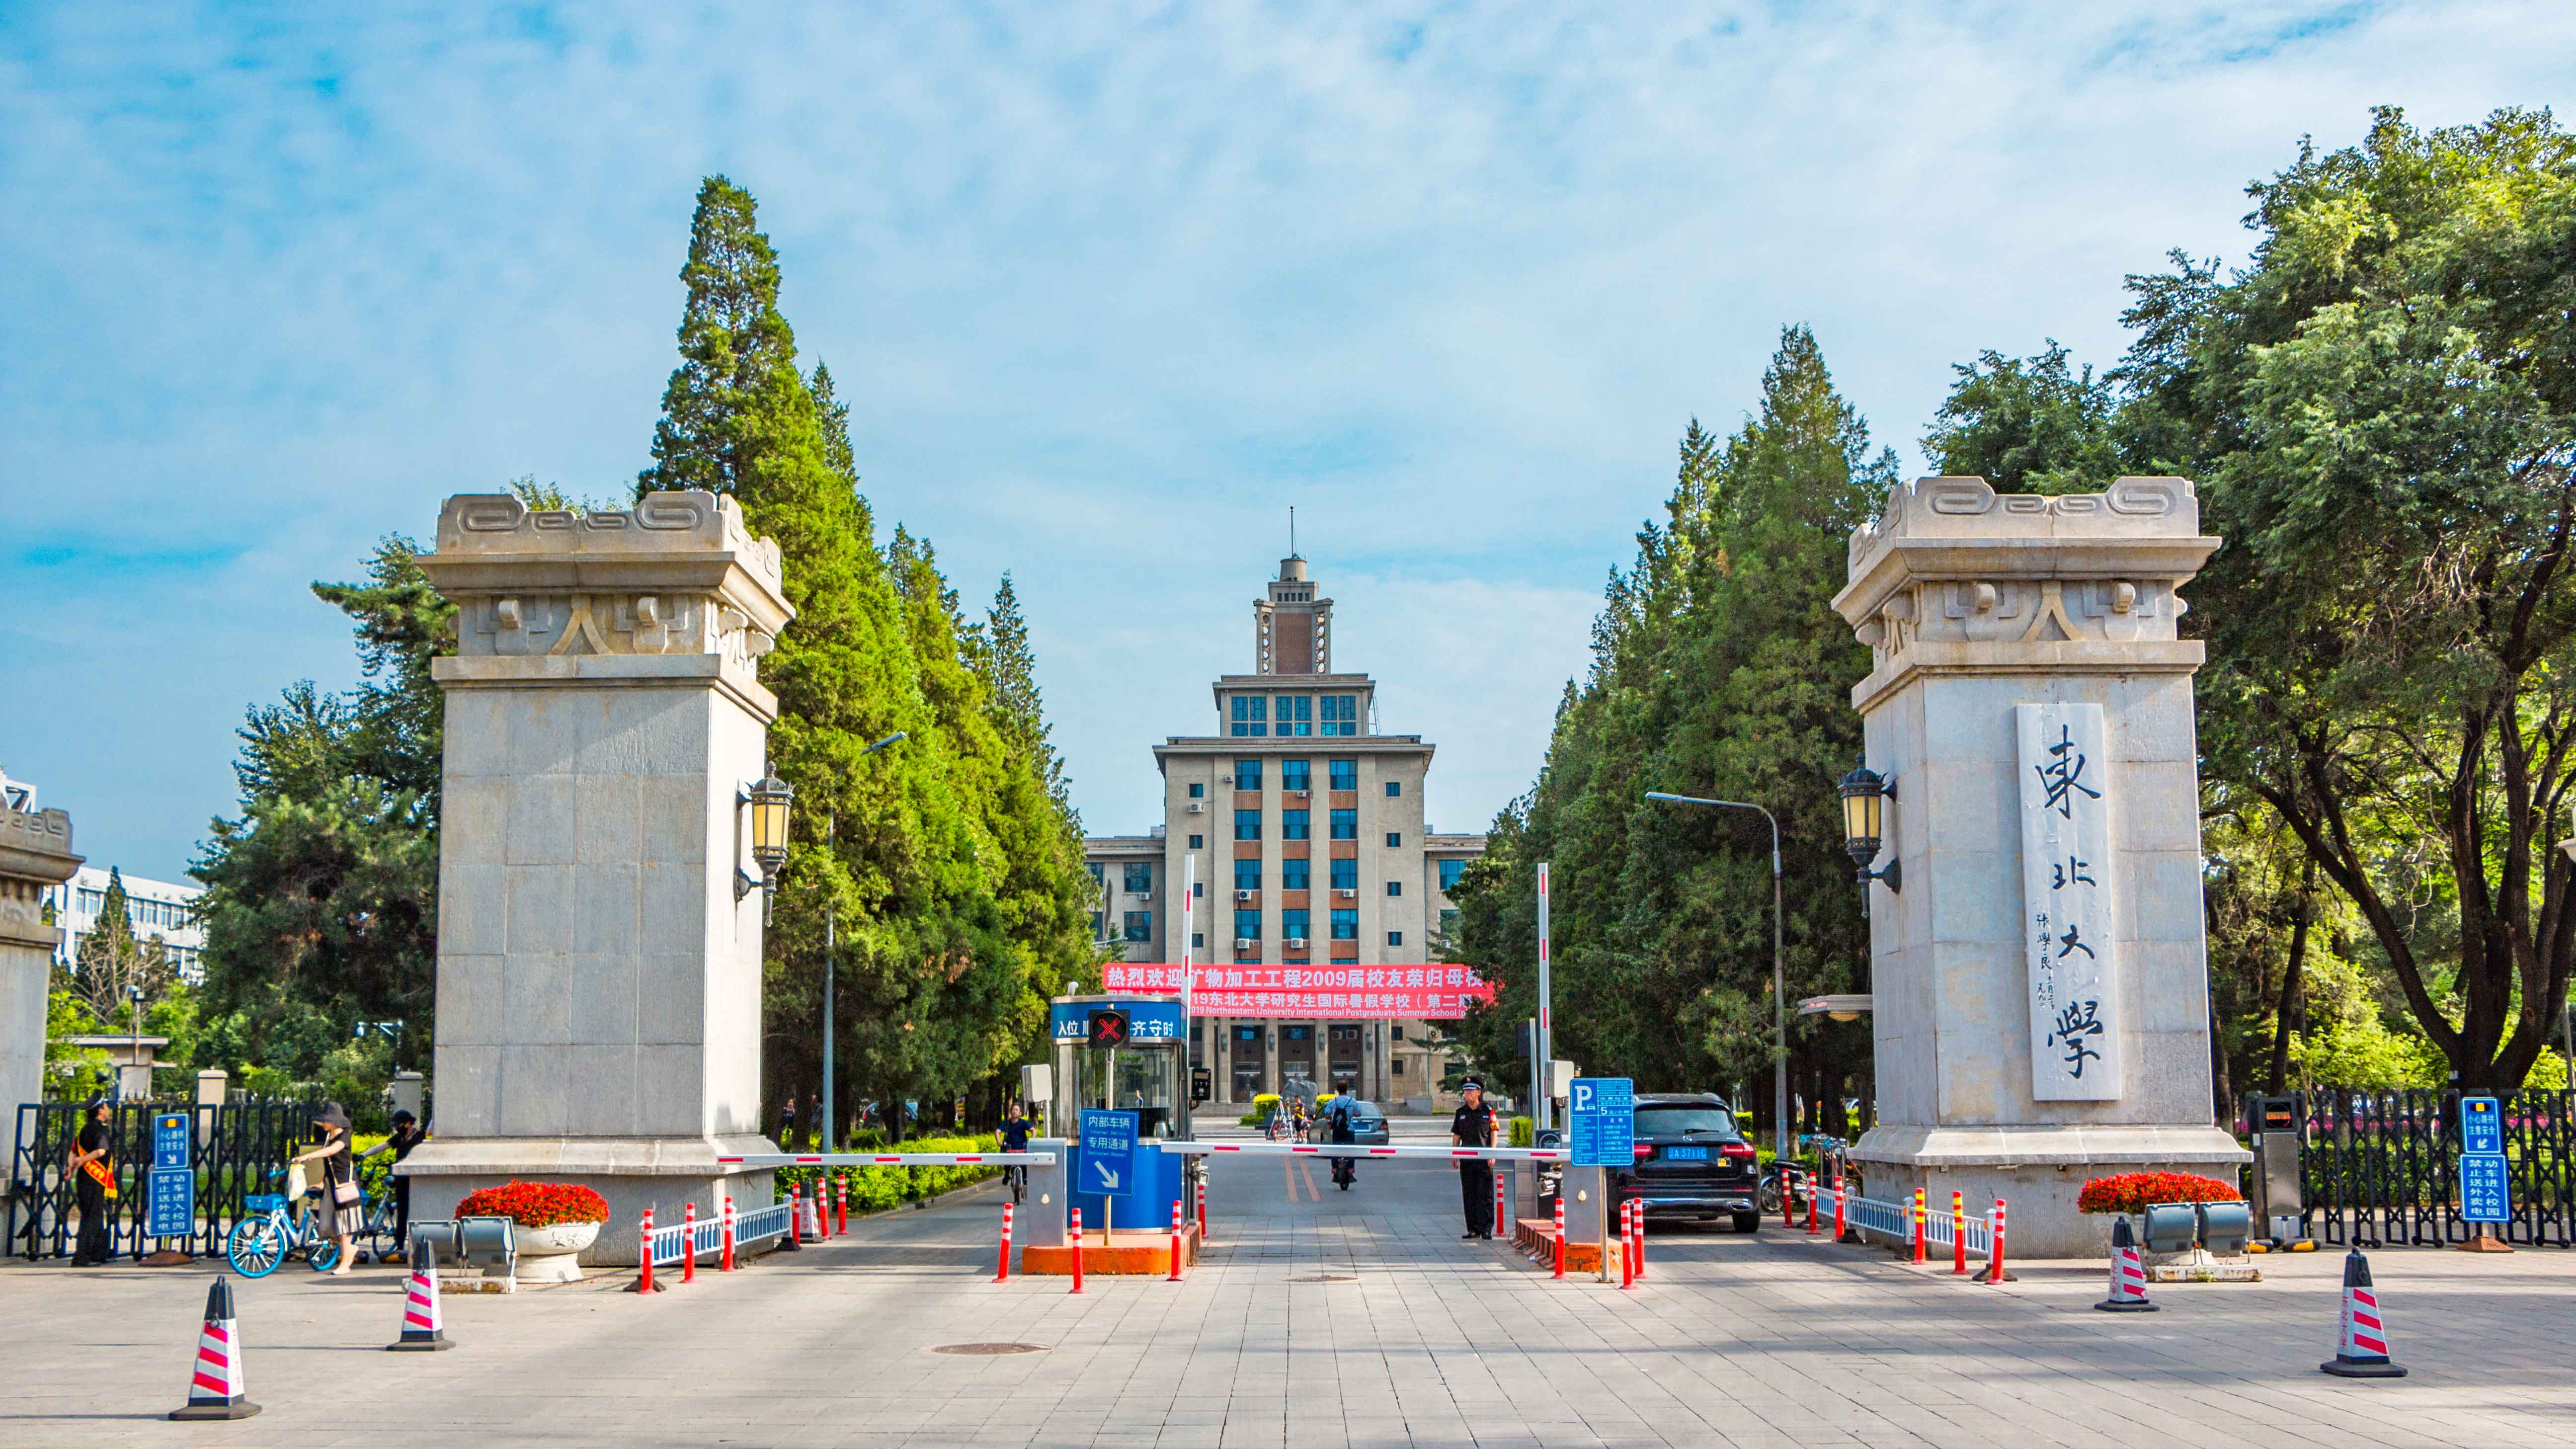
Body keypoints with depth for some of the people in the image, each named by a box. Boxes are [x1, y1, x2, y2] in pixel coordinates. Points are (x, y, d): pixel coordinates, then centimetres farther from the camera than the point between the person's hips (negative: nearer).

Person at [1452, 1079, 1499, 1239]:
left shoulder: (1488, 1110, 0)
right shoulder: (1461, 1112, 10)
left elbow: (1494, 1133, 1)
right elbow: (1456, 1135, 13)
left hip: (1484, 1159, -4)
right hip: (1466, 1159, 4)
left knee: (1485, 1195, -4)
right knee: (1469, 1195, 5)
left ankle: (1486, 1229, -1)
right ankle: (1473, 1229, 11)